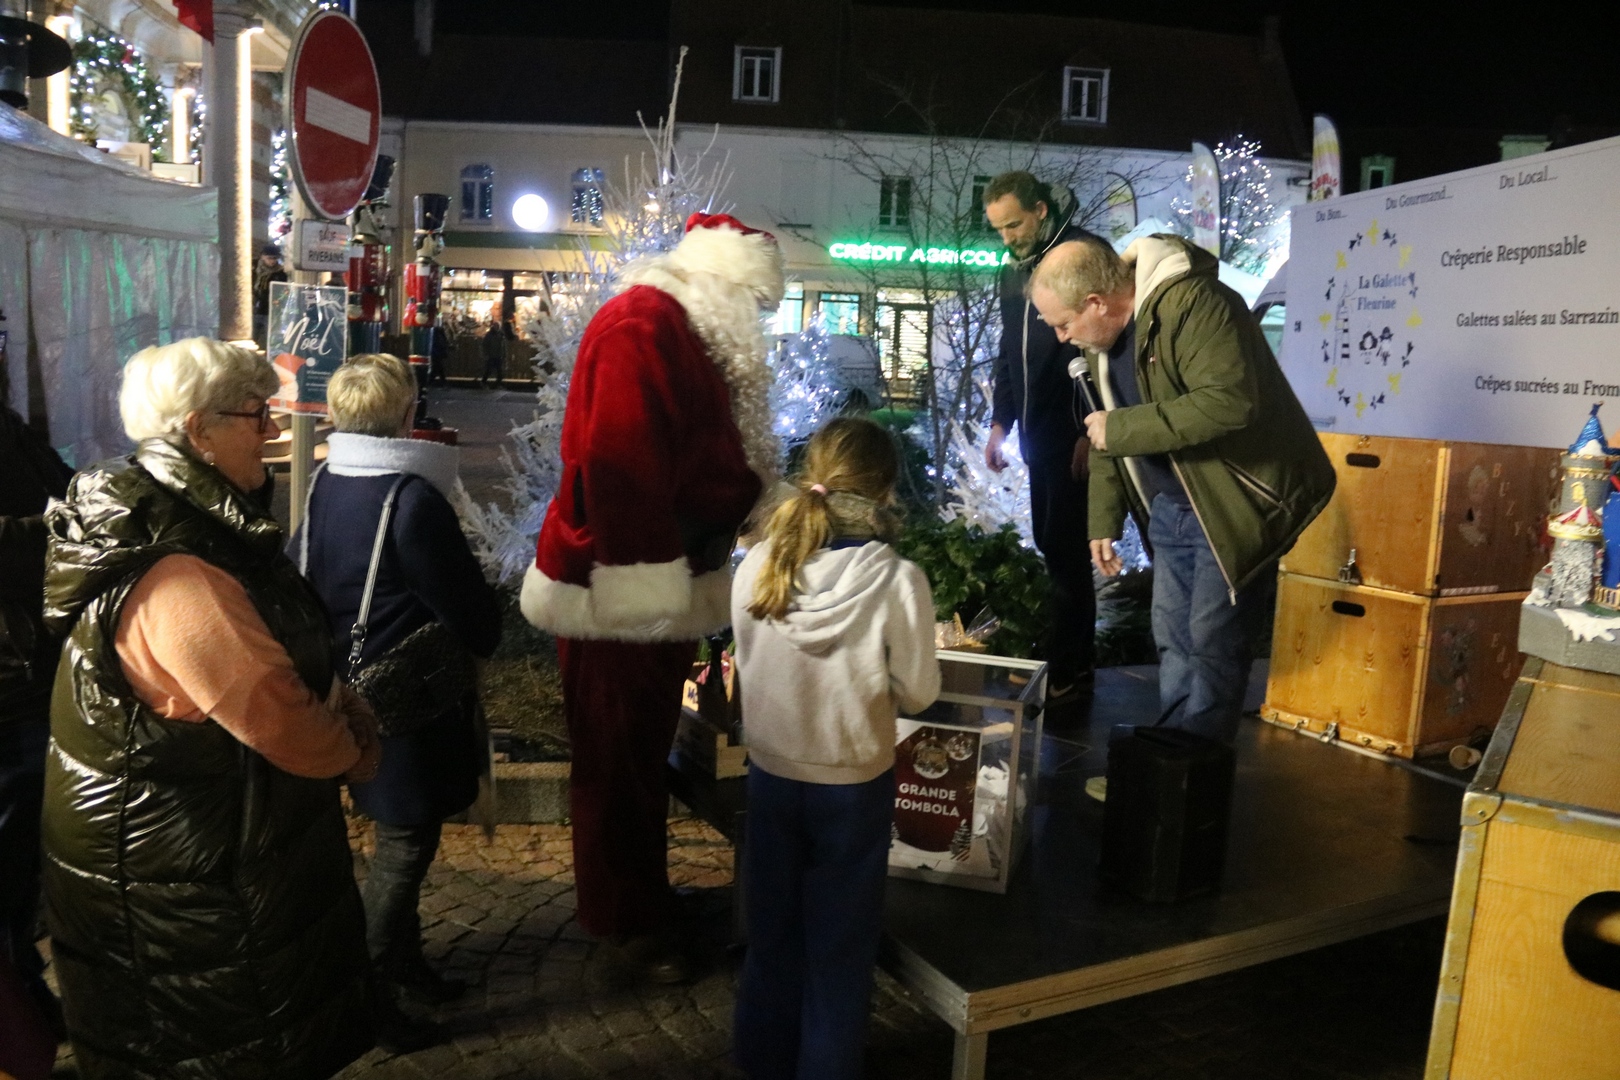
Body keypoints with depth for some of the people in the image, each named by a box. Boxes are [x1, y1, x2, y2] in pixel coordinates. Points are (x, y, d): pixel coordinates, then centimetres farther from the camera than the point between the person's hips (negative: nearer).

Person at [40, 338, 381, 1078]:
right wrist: (351, 751, -10)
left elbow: (280, 664, 12)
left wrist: (342, 708, -4)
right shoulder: (176, 579, -30)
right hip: (180, 882, -9)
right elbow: (277, 714, -29)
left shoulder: (181, 525, 4)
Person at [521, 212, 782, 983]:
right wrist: (645, 570, -25)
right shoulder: (640, 327, -19)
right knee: (618, 756, 5)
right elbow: (617, 464, -28)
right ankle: (624, 918, 21)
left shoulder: (690, 334, 14)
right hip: (620, 586, -10)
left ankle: (639, 893, 36)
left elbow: (711, 458, 15)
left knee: (644, 749, 20)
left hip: (662, 581, 10)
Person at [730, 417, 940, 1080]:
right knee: (840, 949, 17)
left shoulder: (757, 567, -13)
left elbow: (749, 669, 0)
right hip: (854, 787, -3)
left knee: (772, 933, 22)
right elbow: (917, 692, -12)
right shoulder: (897, 581, -23)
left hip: (770, 775, 3)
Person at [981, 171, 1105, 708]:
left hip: (1075, 436, -7)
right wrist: (1001, 421, 16)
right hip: (1037, 435, 7)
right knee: (1050, 545, 11)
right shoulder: (1014, 271, 15)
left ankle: (1070, 670, 5)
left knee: (1065, 549, -5)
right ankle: (1066, 655, 21)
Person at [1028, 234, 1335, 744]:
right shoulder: (1102, 335, 6)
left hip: (1232, 505, -9)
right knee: (1173, 639, 14)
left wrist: (1120, 429, -26)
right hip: (1171, 507, 9)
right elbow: (1107, 431, 14)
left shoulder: (1192, 303, -23)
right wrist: (1103, 522, 11)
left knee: (1212, 644, -2)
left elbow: (1228, 402, -34)